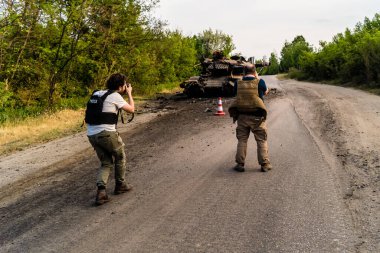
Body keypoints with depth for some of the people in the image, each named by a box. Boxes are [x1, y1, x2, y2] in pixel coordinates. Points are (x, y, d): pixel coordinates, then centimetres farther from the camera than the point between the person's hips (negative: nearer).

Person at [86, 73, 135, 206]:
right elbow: (131, 109, 5)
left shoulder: (96, 94, 16)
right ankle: (120, 185, 30)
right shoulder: (115, 96, -5)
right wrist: (129, 93, 15)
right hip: (106, 133, -7)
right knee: (120, 157, 18)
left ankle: (101, 190, -3)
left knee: (106, 163, 15)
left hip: (91, 134, 7)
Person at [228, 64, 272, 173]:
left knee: (242, 140, 10)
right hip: (257, 116, -2)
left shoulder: (238, 83, -1)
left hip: (242, 116, 2)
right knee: (262, 140, 8)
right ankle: (264, 164, 9)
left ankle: (240, 164, 11)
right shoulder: (259, 82, -7)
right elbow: (266, 92, 11)